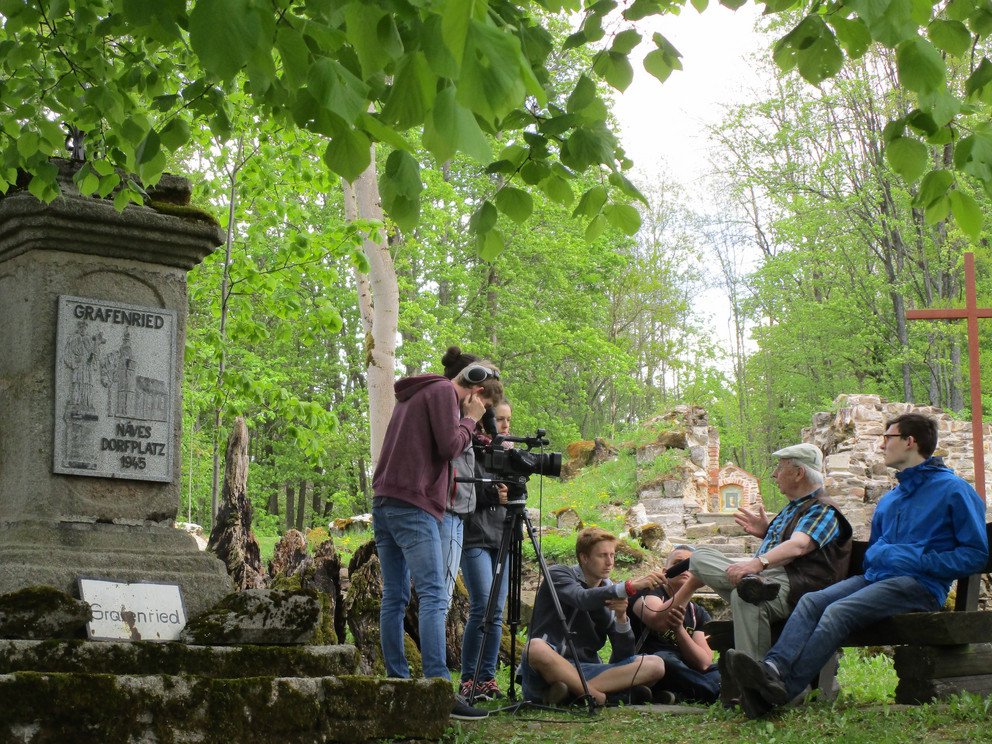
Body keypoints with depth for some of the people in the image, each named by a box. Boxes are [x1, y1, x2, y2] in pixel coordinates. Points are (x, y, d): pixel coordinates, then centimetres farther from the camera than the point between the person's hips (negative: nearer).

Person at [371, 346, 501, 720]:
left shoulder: (412, 394, 23)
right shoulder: (442, 391, -4)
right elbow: (449, 446, -12)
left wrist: (465, 419, 19)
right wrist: (470, 419, 4)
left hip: (384, 503, 10)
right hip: (413, 506, -10)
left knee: (394, 598, 7)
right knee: (434, 598, -14)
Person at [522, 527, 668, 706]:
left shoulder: (610, 592, 14)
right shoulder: (559, 574, 1)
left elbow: (624, 656, 5)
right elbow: (583, 599, -24)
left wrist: (621, 617, -12)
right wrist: (630, 587, -33)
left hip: (586, 673, 5)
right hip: (549, 671, -5)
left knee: (655, 665, -15)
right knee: (536, 648, -38)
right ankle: (602, 697, -25)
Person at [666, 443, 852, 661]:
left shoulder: (823, 510, -5)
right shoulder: (792, 507, 27)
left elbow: (799, 545, -25)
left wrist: (758, 563, -40)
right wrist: (766, 532, 24)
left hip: (793, 586, -10)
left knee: (745, 598, -41)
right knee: (701, 557, 4)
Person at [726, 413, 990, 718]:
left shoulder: (953, 489, 1)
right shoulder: (889, 499, 26)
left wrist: (919, 560, -12)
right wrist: (875, 557, 9)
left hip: (920, 584, -7)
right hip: (875, 577, 7)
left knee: (839, 612, -30)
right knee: (812, 602, -20)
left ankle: (784, 688, -41)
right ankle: (773, 667, -43)